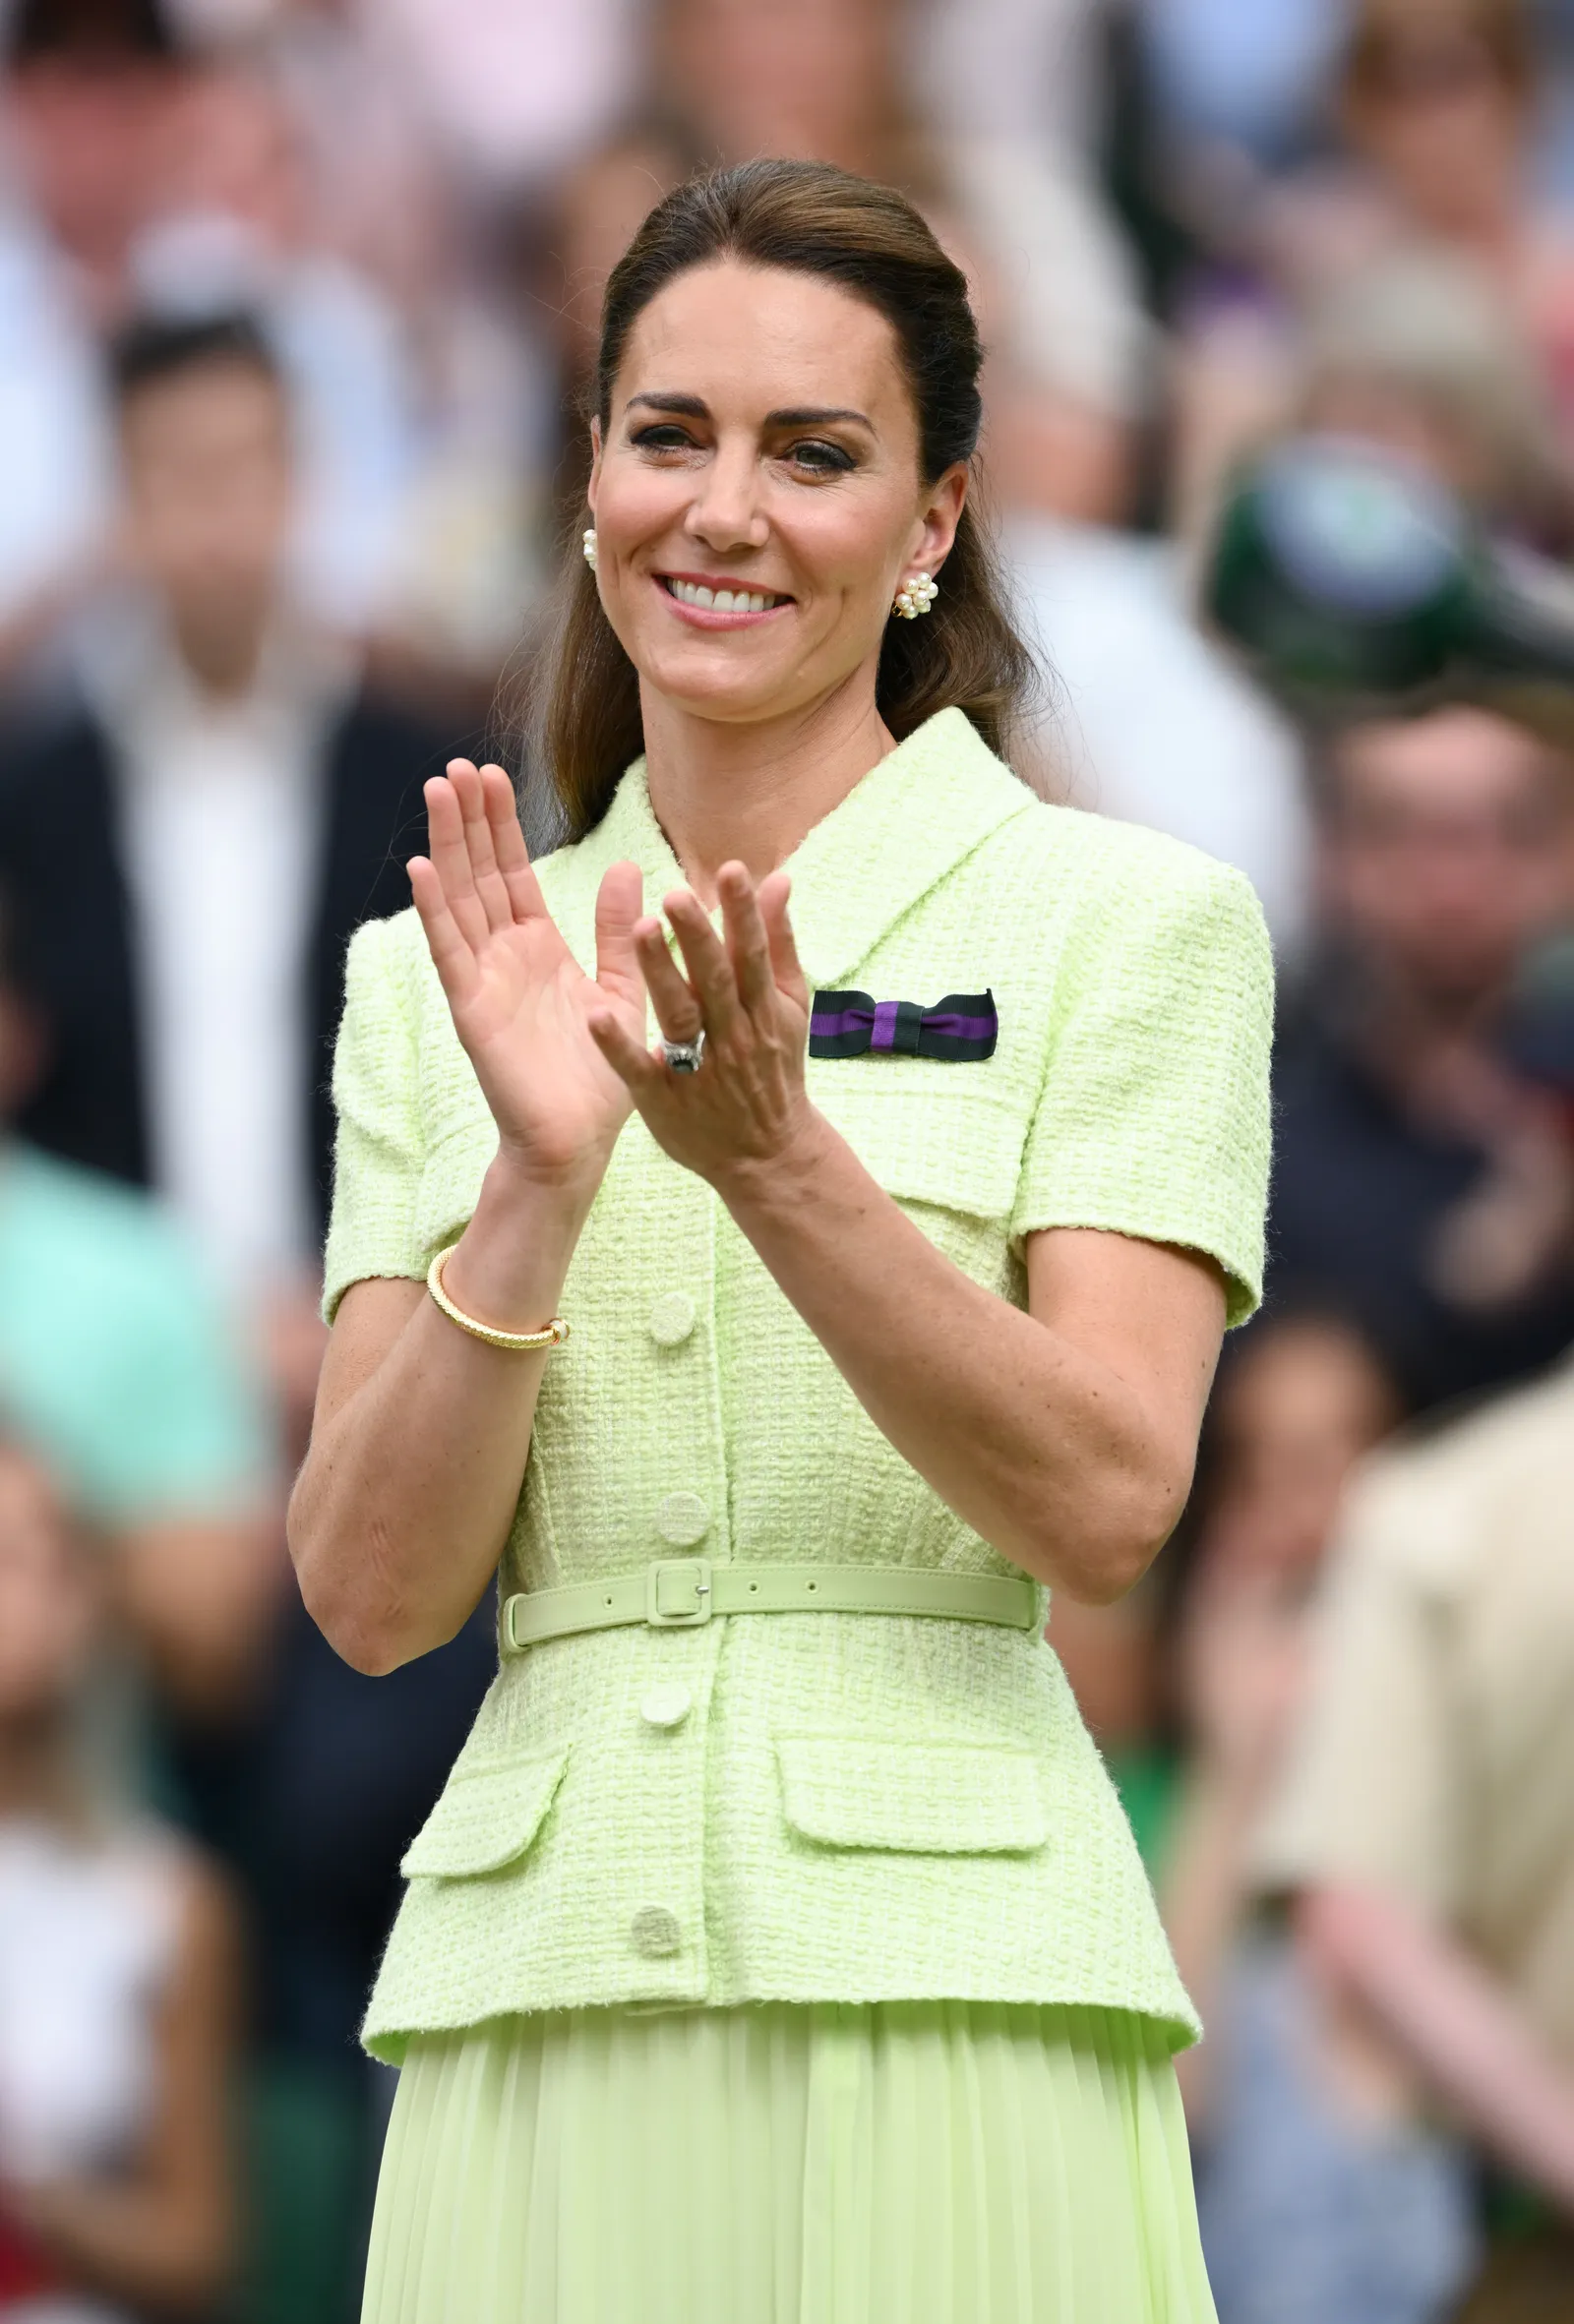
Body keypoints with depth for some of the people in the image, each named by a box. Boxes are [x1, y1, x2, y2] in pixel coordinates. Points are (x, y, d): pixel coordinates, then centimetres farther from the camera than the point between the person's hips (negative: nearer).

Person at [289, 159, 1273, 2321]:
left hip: (941, 2002, -3)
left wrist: (770, 1155, -19)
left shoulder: (1126, 923, 2)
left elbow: (1102, 1501, -9)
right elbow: (370, 1590, 3)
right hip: (537, 2028, 3)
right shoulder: (442, 971, 12)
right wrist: (541, 1181, -11)